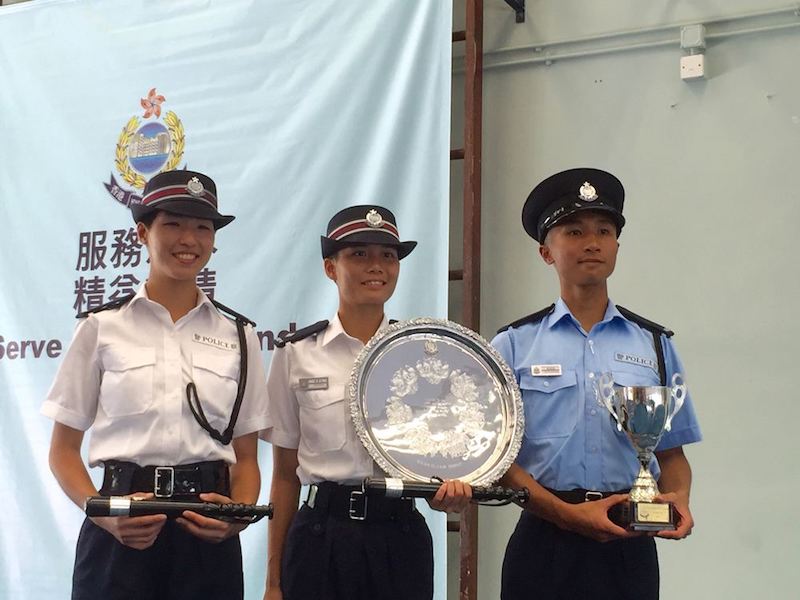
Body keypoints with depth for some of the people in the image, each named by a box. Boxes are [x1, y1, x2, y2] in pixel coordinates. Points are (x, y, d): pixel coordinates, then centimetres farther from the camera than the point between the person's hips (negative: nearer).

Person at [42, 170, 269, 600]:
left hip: (206, 536, 2)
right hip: (119, 535, -1)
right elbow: (64, 450, 4)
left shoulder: (238, 335, 8)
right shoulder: (102, 327, 3)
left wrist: (240, 513, -11)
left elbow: (245, 457, 9)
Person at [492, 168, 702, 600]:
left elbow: (671, 453, 11)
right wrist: (566, 513, -14)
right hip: (544, 543, -2)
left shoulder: (655, 345, 9)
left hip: (629, 547, 2)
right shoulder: (514, 345, 2)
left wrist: (678, 499, -9)